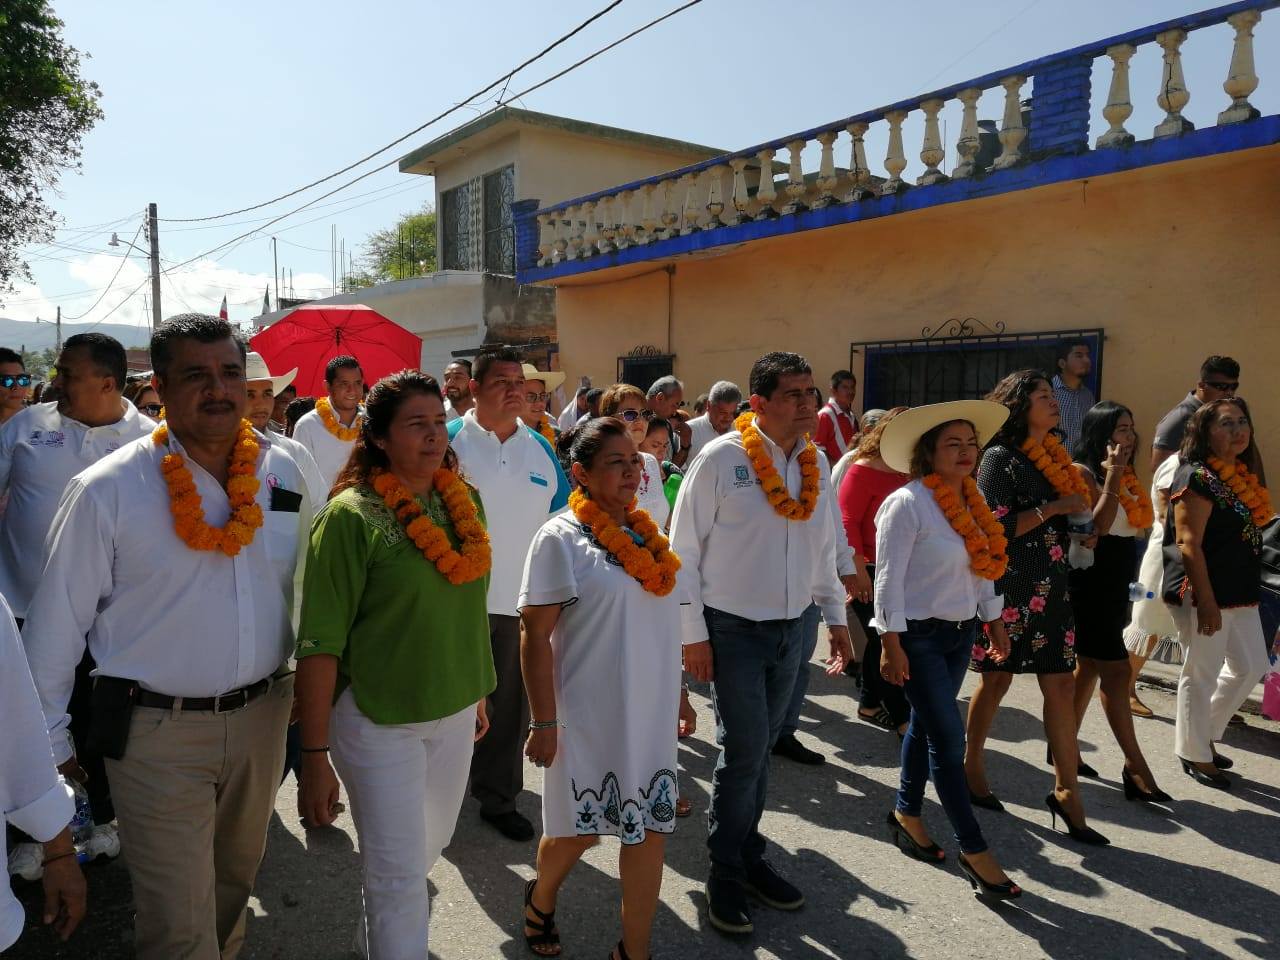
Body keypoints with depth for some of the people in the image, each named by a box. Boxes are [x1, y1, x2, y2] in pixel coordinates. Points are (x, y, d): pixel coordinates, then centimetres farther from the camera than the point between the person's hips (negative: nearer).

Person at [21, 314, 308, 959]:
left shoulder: (283, 474, -3)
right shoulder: (107, 490, -14)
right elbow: (57, 622, -7)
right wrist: (48, 737, -1)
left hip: (262, 715, 4)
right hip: (158, 730, -4)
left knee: (237, 873, 25)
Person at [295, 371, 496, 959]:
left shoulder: (464, 503, 1)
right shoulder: (352, 515, -16)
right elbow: (320, 643, -17)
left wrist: (479, 694, 17)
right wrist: (314, 756, -16)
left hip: (455, 713, 6)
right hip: (378, 722, -6)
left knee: (429, 847, 22)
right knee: (399, 877, 3)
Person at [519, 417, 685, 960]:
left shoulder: (648, 533, 6)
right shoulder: (562, 538, -13)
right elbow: (535, 636, -14)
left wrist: (679, 693, 15)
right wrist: (544, 723, -16)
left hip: (651, 712, 5)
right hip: (589, 716, -5)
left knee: (651, 827, 9)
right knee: (582, 828, 11)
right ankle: (540, 900, 43)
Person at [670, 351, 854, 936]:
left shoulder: (816, 464, 4)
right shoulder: (720, 459, -14)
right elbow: (684, 550, -11)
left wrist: (835, 617, 12)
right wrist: (693, 633, -11)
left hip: (790, 630, 5)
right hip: (733, 630, -5)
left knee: (759, 750, 16)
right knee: (744, 751, -2)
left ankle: (749, 857, 33)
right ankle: (726, 874, 18)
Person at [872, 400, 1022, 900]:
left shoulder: (973, 501, 6)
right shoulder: (907, 503, -16)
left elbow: (983, 567, 16)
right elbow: (889, 578, -18)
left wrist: (994, 621, 17)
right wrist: (891, 645, -19)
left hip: (960, 633, 7)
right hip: (918, 636, -7)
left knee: (926, 727, 18)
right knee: (950, 738, -5)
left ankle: (906, 813, 34)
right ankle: (974, 850, 5)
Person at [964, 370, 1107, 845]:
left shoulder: (1054, 457, 12)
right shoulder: (1001, 457, -9)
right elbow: (993, 527, -17)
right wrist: (1054, 507, -16)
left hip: (1050, 587, 6)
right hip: (1008, 587, -6)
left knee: (1061, 685, 4)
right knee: (997, 679, 6)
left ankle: (1067, 792, 11)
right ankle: (971, 767, 25)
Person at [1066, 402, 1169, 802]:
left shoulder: (1127, 476, 12)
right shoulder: (1083, 473, -12)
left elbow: (1135, 525, 15)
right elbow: (1096, 528, -23)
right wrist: (1112, 478, -22)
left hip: (1115, 585, 9)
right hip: (1090, 584, -9)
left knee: (1089, 667, 13)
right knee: (1116, 671, -7)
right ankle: (1136, 767, -1)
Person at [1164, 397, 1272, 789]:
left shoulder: (1242, 475, 11)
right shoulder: (1198, 477, -15)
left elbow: (1246, 533, 18)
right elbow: (1188, 545, -20)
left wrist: (1246, 592, 14)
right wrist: (1206, 602, -22)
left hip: (1240, 594, 9)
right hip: (1203, 595, -9)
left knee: (1250, 667, 18)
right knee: (1202, 675, 3)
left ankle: (1205, 734, 35)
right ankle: (1195, 755, 20)